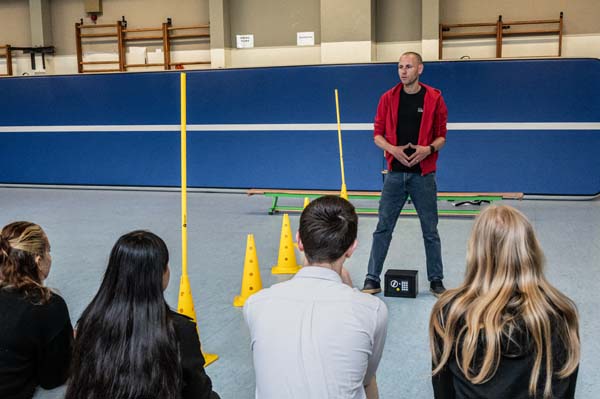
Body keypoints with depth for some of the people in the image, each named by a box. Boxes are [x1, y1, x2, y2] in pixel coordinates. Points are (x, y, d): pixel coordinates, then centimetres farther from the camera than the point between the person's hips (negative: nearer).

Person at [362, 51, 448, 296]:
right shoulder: (388, 98, 3)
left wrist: (428, 149, -17)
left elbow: (441, 136, 3)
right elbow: (378, 134, 5)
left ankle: (436, 281, 20)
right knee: (383, 228, 3)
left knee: (430, 231, 7)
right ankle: (372, 279, 11)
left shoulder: (434, 98, -1)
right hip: (395, 173, 1)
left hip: (423, 174, -1)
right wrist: (393, 149, -14)